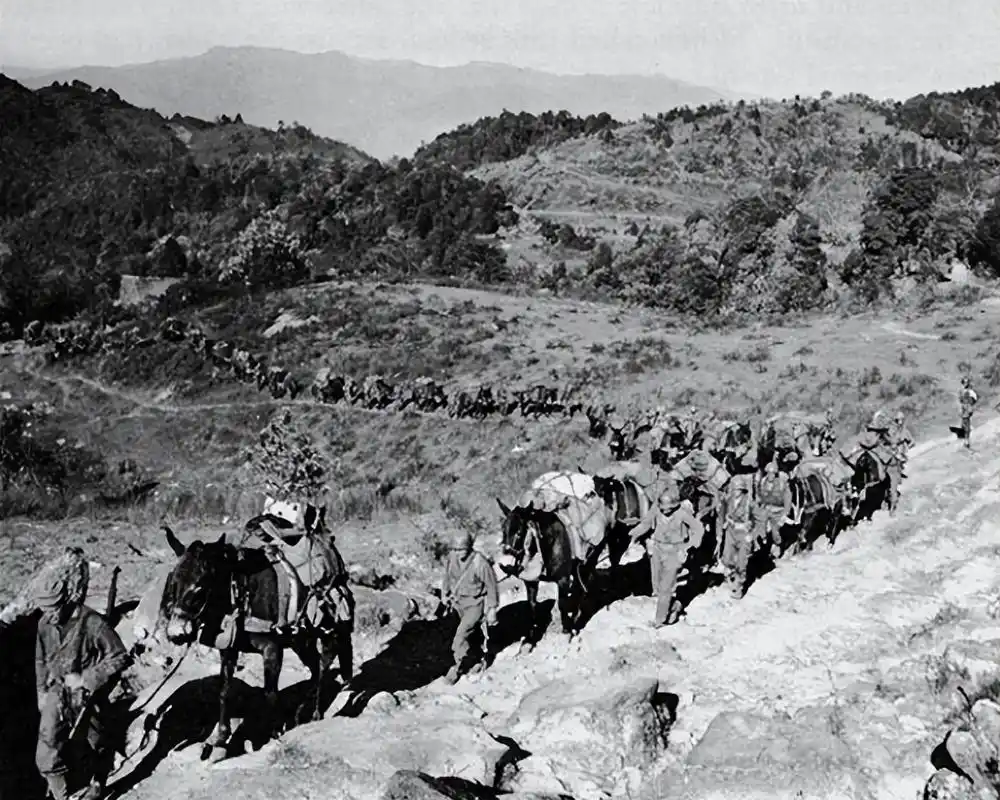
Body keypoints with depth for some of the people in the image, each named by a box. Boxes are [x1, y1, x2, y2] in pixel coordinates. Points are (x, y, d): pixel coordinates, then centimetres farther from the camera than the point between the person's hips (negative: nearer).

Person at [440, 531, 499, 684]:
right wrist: (445, 594, 17)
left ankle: (459, 666, 5)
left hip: (476, 604, -5)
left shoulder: (480, 563, -27)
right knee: (470, 632, 20)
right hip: (459, 602, 5)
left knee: (462, 634, -13)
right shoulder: (452, 558, -12)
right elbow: (447, 576, 9)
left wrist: (492, 609, -11)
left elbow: (491, 586, -16)